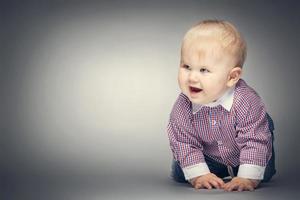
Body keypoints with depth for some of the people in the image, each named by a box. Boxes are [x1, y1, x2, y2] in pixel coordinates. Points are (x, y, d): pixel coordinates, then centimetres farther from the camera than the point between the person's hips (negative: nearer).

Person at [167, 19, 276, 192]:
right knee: (179, 173, -2)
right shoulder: (182, 108, -28)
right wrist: (199, 175, -29)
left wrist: (247, 178, -40)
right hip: (210, 159, 2)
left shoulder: (247, 102, -38)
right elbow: (184, 143, -20)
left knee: (264, 174, -7)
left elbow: (256, 141, -34)